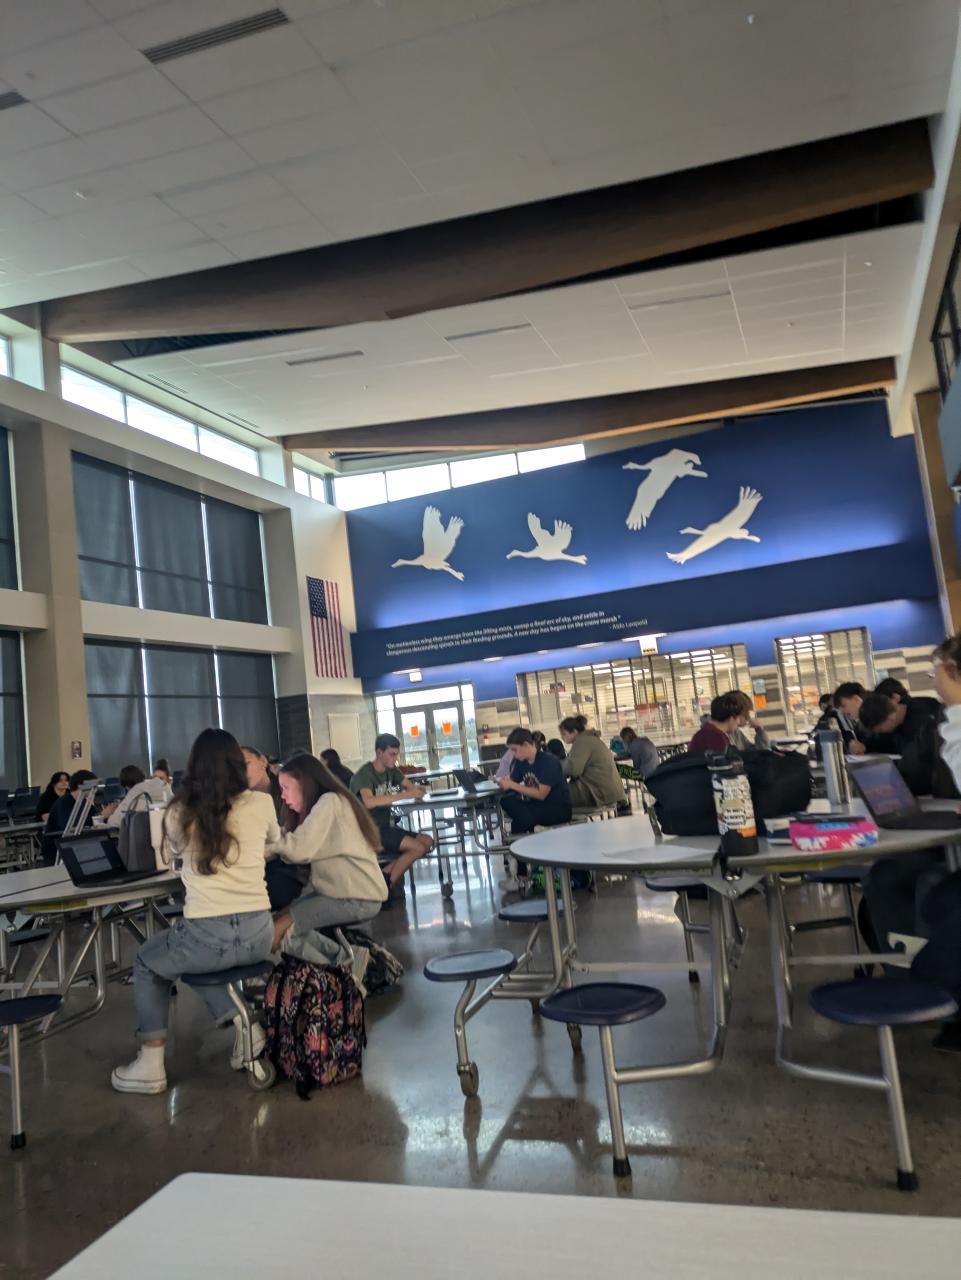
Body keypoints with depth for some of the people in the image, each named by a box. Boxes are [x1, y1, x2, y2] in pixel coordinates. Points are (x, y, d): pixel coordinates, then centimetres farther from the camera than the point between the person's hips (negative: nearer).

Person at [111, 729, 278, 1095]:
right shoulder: (261, 804, 1)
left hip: (209, 938, -3)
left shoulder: (179, 813, 0)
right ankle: (243, 1023, 17)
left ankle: (150, 1064, 25)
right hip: (258, 935, 3)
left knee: (147, 961, 30)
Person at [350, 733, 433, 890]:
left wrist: (416, 790, -19)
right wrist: (404, 794, -38)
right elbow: (368, 802, -35)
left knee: (427, 842, -5)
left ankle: (385, 873, -7)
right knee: (418, 848, -19)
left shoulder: (391, 769, 6)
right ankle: (388, 884, -5)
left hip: (385, 826, 8)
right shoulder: (364, 774, -18)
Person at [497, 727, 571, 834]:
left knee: (522, 819, -33)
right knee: (506, 800, -20)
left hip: (559, 808, -7)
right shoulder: (520, 761, 2)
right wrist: (503, 782, -22)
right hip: (538, 805, 7)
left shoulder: (549, 761, -18)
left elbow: (541, 794, -22)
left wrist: (512, 785, -23)